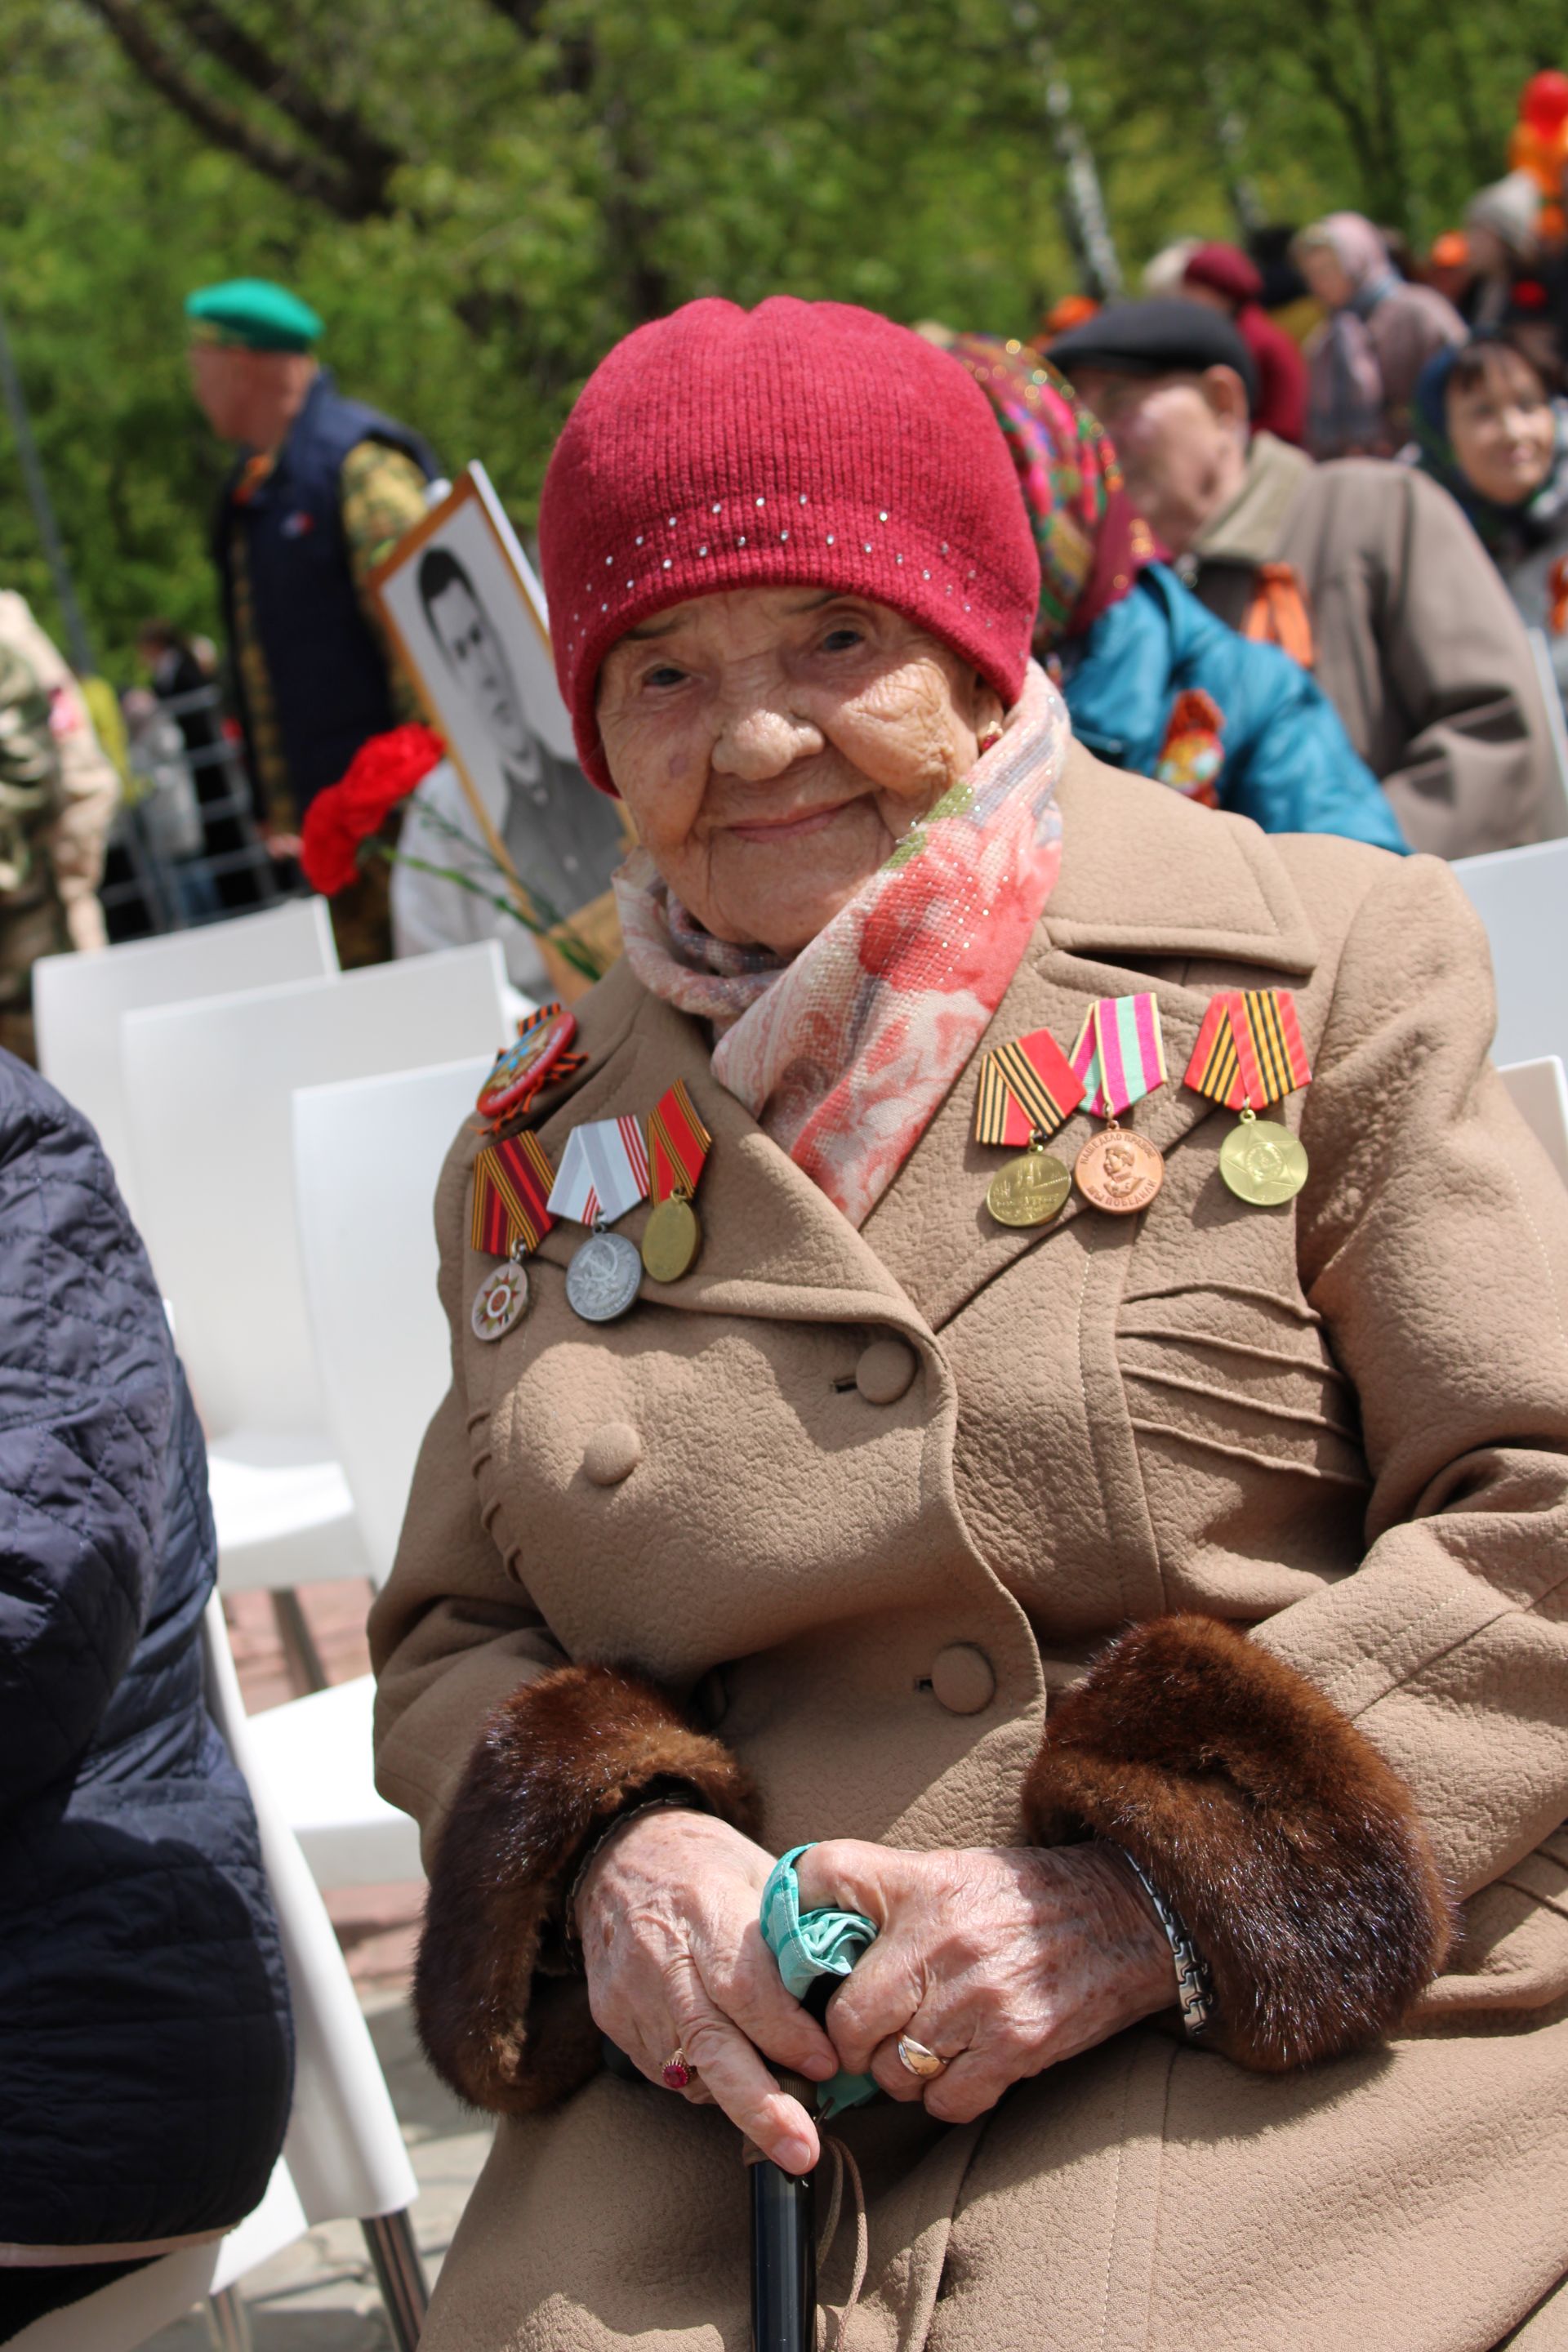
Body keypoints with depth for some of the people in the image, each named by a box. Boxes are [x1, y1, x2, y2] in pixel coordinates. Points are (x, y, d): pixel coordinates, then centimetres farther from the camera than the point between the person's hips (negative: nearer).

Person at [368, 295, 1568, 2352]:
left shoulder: (1318, 970, 4)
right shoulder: (549, 1148, 16)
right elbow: (450, 1641, 21)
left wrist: (1159, 1883, -13)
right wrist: (598, 1849, -3)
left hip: (1289, 2054, -2)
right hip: (726, 2109, 3)